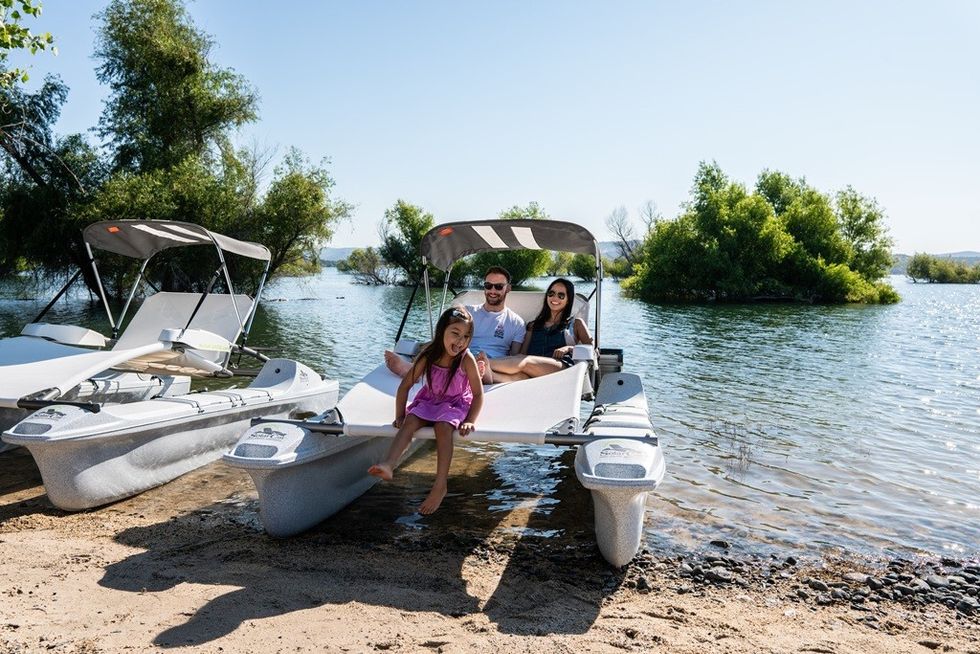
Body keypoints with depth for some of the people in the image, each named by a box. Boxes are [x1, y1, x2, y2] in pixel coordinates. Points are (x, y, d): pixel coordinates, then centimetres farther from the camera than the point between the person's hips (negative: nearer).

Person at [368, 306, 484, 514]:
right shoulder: (428, 355, -14)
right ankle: (389, 465, -39)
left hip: (456, 403, -3)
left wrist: (469, 421, -24)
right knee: (410, 421, -25)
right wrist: (400, 416, -8)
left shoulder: (466, 359, -21)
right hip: (430, 401, 3)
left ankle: (440, 485, -30)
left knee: (443, 427, -32)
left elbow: (478, 394, -13)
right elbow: (405, 385, -6)